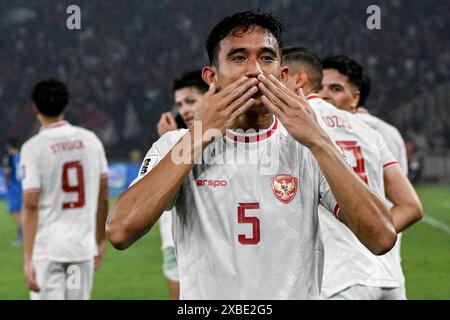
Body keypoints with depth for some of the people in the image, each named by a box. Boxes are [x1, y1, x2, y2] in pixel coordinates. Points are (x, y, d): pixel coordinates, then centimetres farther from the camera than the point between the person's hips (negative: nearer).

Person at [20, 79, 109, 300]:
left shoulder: (34, 147, -8)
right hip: (83, 246, 4)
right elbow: (103, 197, 9)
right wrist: (100, 240, 20)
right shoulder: (90, 140, 5)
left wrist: (27, 258, -13)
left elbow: (31, 205, -13)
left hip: (47, 250, -4)